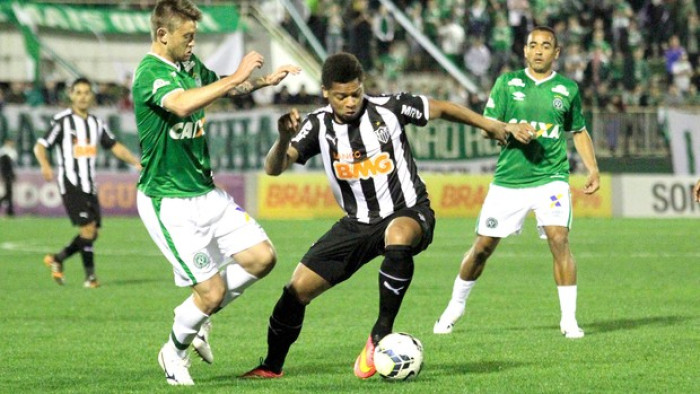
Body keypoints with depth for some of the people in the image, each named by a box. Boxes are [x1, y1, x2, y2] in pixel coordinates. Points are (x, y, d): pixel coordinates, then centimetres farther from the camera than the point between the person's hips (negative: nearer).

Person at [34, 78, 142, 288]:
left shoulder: (96, 122, 13)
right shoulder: (62, 120, -4)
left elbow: (115, 146, 18)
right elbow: (40, 146, -7)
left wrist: (136, 162, 4)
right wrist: (45, 165, -27)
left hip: (89, 185, 6)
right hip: (70, 183, -6)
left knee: (92, 233, 5)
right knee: (87, 228, -15)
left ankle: (57, 259, 22)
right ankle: (90, 275, -6)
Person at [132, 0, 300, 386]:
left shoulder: (189, 64, 7)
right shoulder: (149, 73, -20)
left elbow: (221, 87, 29)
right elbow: (182, 104, -41)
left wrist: (264, 80, 13)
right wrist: (236, 77, -37)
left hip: (205, 192, 9)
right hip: (170, 203, -9)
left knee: (261, 257, 2)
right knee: (213, 290, -8)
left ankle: (199, 317, 22)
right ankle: (175, 351, 20)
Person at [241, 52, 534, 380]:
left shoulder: (388, 109, -13)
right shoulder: (318, 126, -7)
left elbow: (441, 108, 2)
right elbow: (274, 168, -16)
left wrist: (493, 126, 5)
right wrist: (284, 138, -37)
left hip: (408, 213, -4)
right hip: (358, 223, 4)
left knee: (399, 237, -42)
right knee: (297, 289, -3)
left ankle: (381, 334, -28)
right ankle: (272, 366, 21)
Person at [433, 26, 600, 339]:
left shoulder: (568, 89, 6)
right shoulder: (507, 82, 4)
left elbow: (579, 132, 20)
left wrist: (592, 169, 8)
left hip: (551, 176, -1)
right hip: (508, 179, 1)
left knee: (559, 239, -20)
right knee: (483, 246, 5)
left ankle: (569, 319, -13)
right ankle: (456, 306, 27)